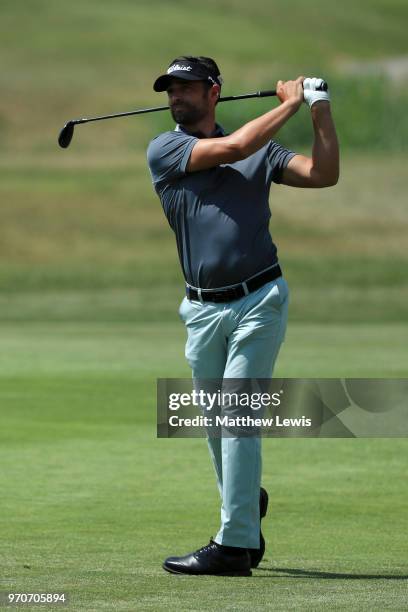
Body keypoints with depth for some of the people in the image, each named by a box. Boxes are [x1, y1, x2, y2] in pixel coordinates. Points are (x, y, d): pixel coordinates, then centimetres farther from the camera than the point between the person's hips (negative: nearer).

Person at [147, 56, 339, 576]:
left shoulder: (262, 151, 10)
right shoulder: (164, 151, 4)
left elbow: (324, 174, 2)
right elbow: (231, 148, -9)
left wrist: (320, 109, -5)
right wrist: (290, 104, -2)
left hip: (259, 301, -2)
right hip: (203, 309, 2)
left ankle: (234, 545, -13)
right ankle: (247, 527, 25)